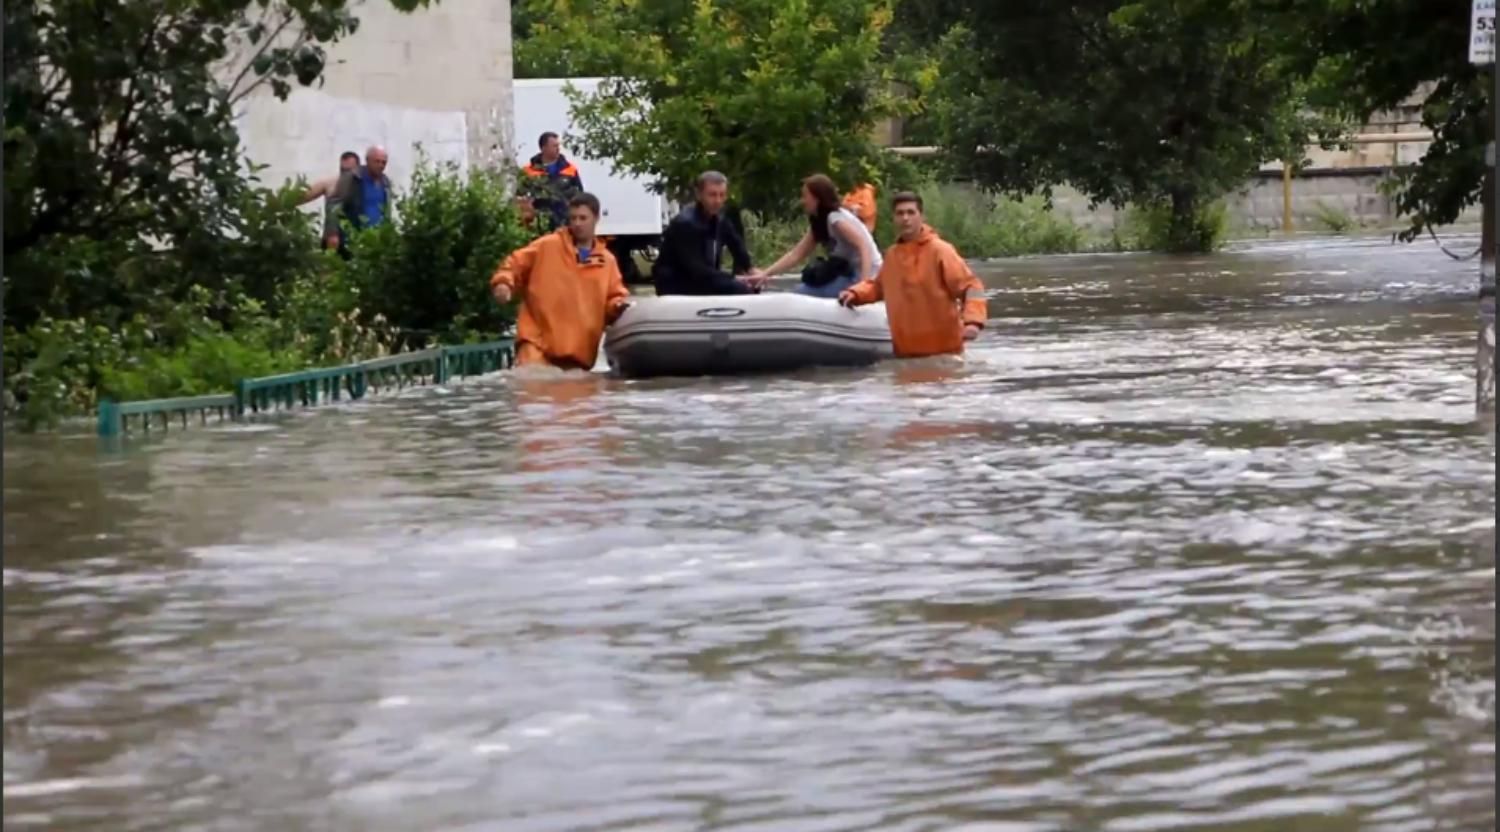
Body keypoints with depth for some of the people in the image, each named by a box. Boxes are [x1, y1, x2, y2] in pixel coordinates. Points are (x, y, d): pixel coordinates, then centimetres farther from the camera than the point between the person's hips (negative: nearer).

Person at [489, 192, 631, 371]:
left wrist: (620, 306, -7)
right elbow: (515, 264, 5)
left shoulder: (606, 260, 13)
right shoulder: (547, 246, 4)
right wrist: (503, 283, -14)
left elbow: (615, 298, 16)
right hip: (538, 343, -4)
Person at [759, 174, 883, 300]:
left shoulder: (836, 218, -15)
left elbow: (865, 246, -25)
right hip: (850, 274, 9)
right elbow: (796, 254, 15)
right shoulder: (818, 223, 14)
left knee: (798, 294, -15)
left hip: (861, 276, -9)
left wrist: (865, 282, -37)